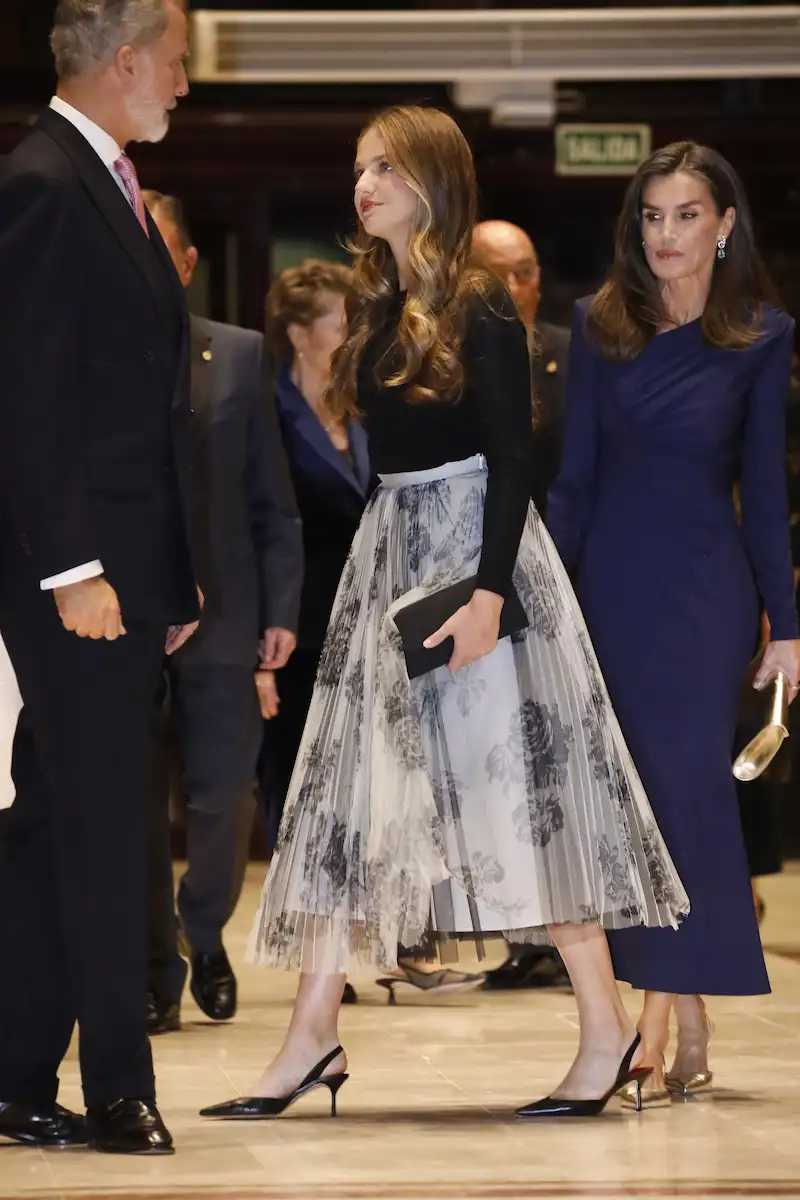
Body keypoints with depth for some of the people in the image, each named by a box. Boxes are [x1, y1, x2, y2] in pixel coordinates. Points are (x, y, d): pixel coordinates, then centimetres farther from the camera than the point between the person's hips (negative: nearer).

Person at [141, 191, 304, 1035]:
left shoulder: (239, 355, 5)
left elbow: (271, 497, 6)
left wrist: (281, 608, 0)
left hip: (219, 611, 1)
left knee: (224, 797, 2)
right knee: (135, 805, 3)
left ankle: (205, 939, 28)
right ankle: (155, 971, 15)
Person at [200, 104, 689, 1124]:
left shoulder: (479, 307, -9)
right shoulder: (376, 304, 12)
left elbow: (512, 460, -13)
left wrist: (488, 591, -21)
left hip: (473, 544, -8)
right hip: (389, 548, 8)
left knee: (517, 778, -5)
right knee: (350, 789, 3)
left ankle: (606, 1031, 2)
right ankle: (312, 1038, 4)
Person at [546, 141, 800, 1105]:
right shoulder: (598, 324, 5)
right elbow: (574, 476, 6)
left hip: (703, 588, -3)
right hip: (609, 581, 3)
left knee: (680, 789, -7)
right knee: (632, 793, 4)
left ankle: (658, 1037, -5)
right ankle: (691, 1034, 12)